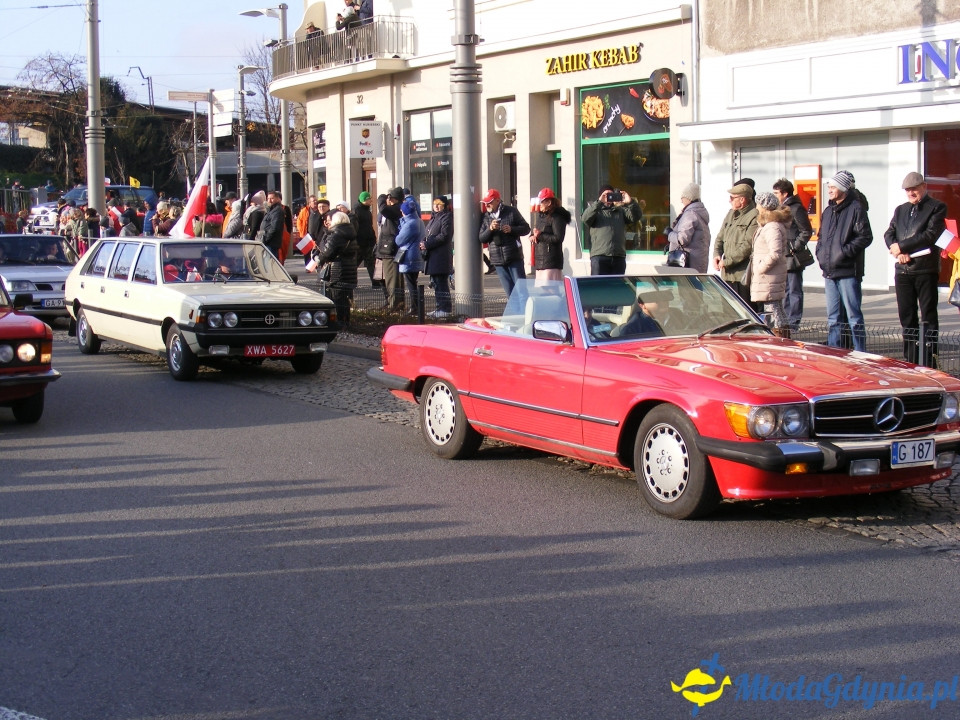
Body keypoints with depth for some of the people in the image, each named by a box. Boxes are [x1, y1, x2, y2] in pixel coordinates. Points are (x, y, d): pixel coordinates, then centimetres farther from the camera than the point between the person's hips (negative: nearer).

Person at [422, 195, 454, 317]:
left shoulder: (447, 217, -7)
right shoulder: (434, 218, 22)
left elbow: (444, 236, -17)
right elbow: (428, 235, 26)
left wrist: (427, 244, -16)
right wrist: (423, 243, 4)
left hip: (441, 256, -10)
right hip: (432, 256, 10)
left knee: (441, 283, -10)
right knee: (435, 283, 12)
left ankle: (446, 309, -8)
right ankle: (440, 308, 18)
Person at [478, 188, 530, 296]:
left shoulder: (512, 212, 0)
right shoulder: (485, 217, 9)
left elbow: (526, 228, 2)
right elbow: (481, 238, 5)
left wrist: (511, 229, -15)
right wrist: (490, 229, -14)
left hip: (514, 258, -3)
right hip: (498, 260, 3)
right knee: (510, 291, 7)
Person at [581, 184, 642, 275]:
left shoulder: (621, 211, 21)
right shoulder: (595, 210, 12)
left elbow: (636, 217, 8)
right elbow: (585, 218, -9)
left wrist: (630, 202, -9)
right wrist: (599, 202, -18)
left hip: (619, 257, 4)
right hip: (599, 256, -4)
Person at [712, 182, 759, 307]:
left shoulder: (755, 217, -10)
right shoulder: (731, 213, 18)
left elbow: (748, 246, -17)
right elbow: (720, 237, 21)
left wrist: (727, 262, -14)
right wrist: (717, 255, 1)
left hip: (743, 274, -8)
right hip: (727, 274, 8)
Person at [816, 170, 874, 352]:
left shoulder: (856, 209, -6)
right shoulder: (828, 211, 17)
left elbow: (865, 237, -13)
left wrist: (845, 251, -17)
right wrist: (820, 253, 9)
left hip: (848, 271, -7)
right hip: (829, 271, 7)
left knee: (854, 316, -4)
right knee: (833, 318, 12)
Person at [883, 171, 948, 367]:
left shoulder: (937, 207, -1)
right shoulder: (900, 210, 19)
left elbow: (931, 235, -13)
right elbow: (889, 234, 11)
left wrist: (901, 246, -12)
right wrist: (898, 252, -9)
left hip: (926, 270, -5)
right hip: (902, 270, 6)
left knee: (929, 317, -2)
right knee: (907, 317, 7)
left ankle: (929, 363, -2)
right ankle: (910, 360, 12)